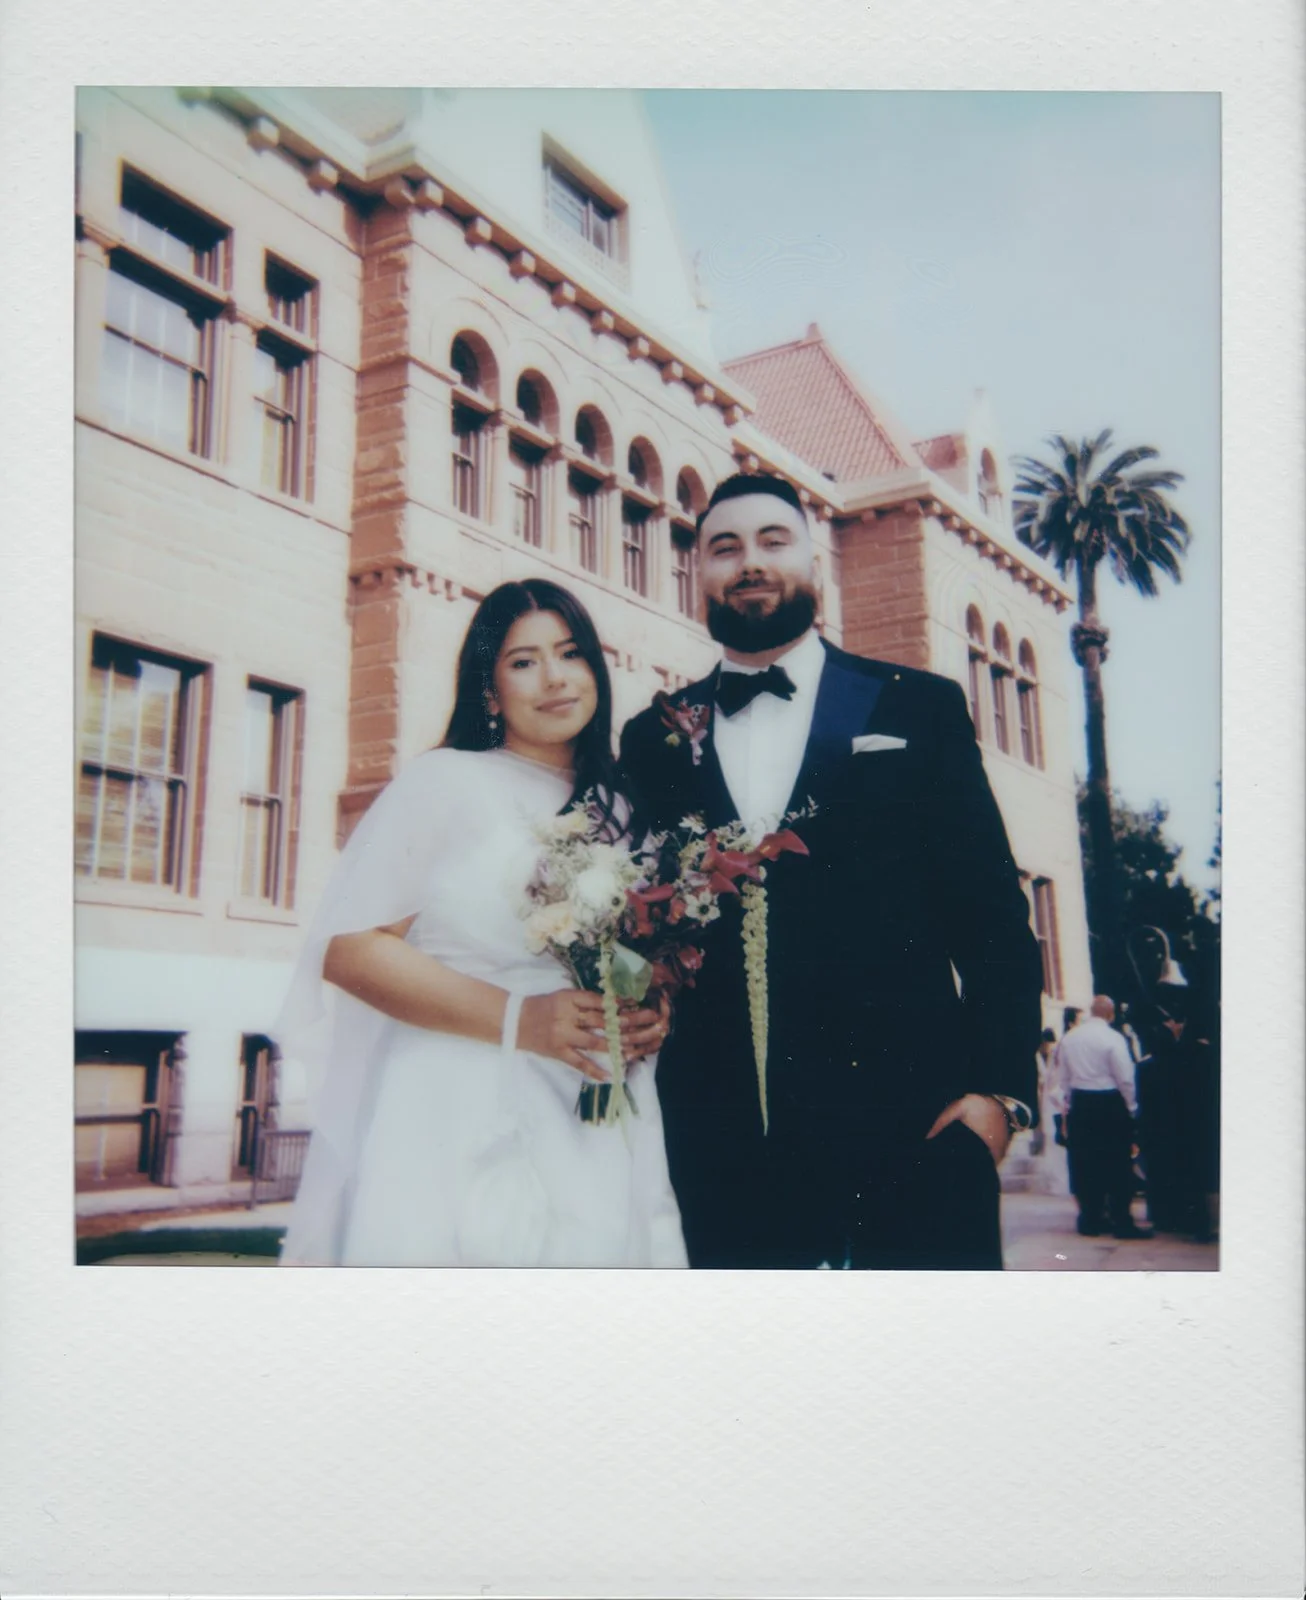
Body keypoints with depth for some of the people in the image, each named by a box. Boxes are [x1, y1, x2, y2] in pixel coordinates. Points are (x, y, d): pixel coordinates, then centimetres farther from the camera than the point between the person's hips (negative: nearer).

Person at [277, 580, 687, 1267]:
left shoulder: (620, 814, 14)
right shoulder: (443, 781, -3)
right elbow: (349, 947, -11)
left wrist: (653, 1015, 0)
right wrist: (516, 1019, -19)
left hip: (596, 1140, 5)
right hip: (453, 1125, -4)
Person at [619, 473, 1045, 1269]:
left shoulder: (919, 708, 5)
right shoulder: (655, 738, 10)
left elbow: (992, 909, 2)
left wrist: (1000, 1086, -7)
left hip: (908, 1113, -1)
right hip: (722, 1133, 2)